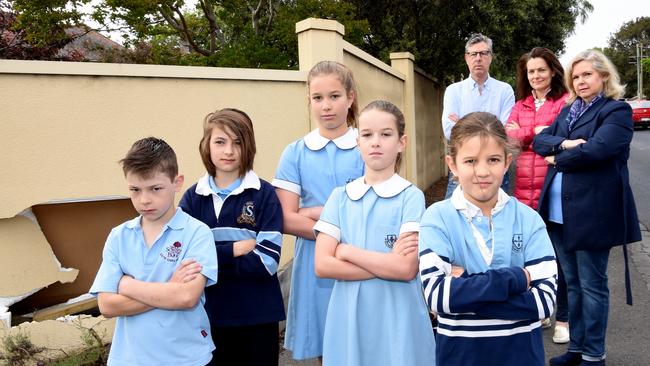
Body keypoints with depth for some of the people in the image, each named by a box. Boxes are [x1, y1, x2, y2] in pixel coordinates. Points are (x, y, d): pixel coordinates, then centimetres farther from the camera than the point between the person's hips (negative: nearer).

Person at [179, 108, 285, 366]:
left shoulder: (264, 194, -7)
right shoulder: (192, 197, 2)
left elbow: (267, 261, -15)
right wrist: (235, 249, -16)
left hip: (257, 316, -2)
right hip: (208, 315, 2)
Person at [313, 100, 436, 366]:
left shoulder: (411, 196, -7)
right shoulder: (340, 197, 1)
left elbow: (407, 268, -16)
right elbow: (322, 265, -7)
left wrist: (347, 251, -10)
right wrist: (387, 263, -14)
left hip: (397, 319, -2)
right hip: (350, 318, 2)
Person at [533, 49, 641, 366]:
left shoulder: (617, 111, -5)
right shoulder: (568, 110, 16)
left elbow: (595, 149, -20)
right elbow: (539, 140, 7)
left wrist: (557, 159, -6)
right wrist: (563, 143, -13)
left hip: (592, 212, -7)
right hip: (559, 211, 7)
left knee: (591, 285, 3)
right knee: (572, 283, 15)